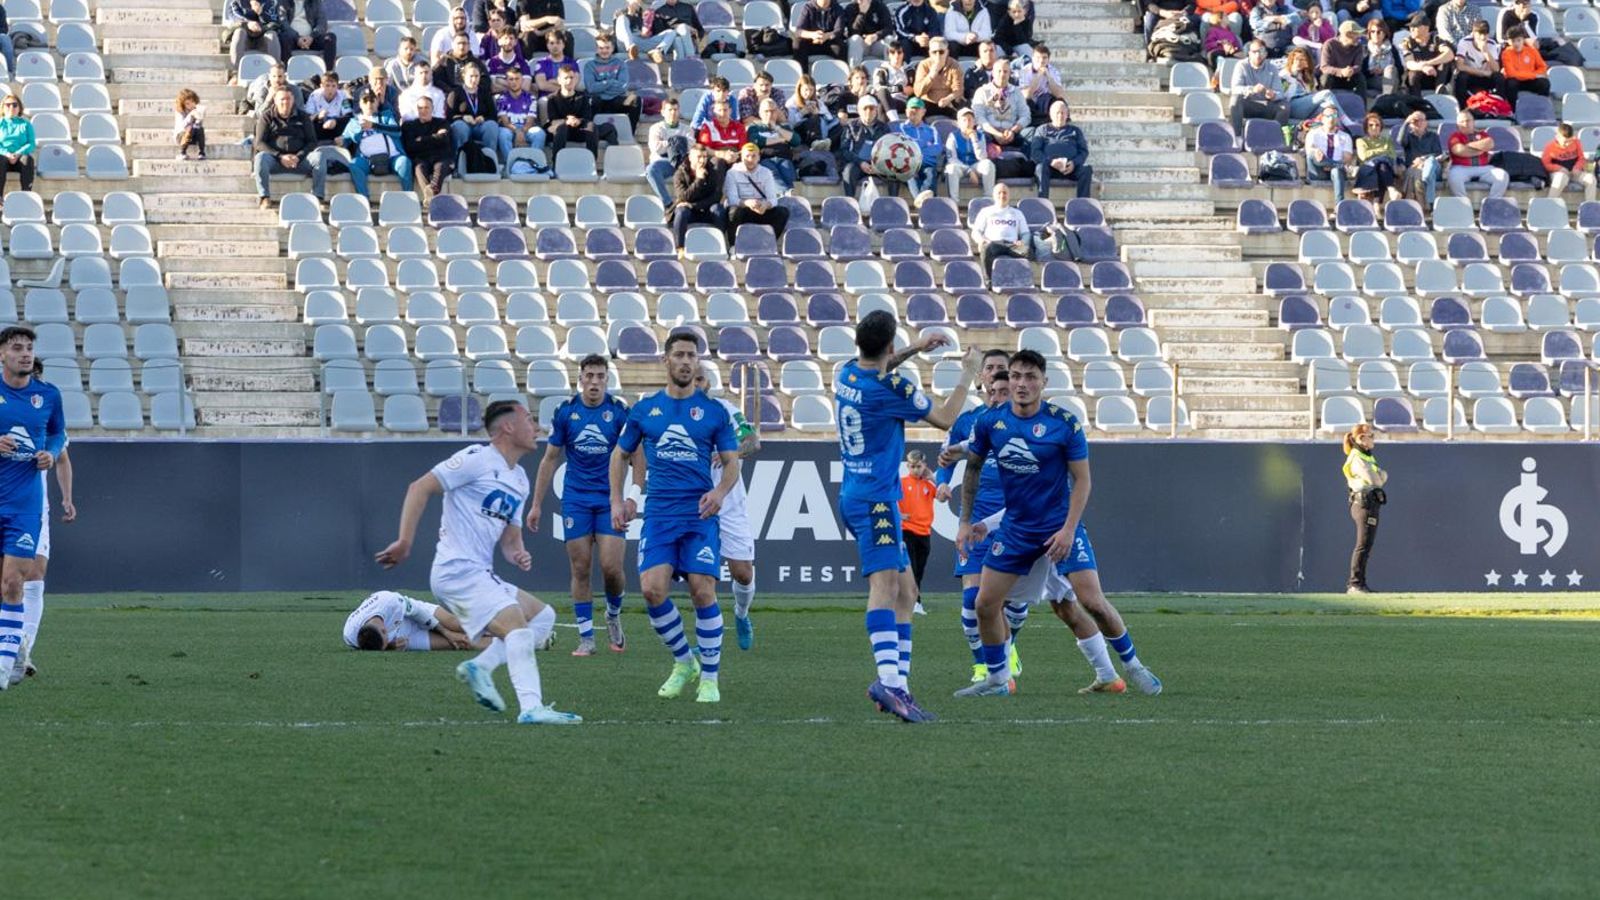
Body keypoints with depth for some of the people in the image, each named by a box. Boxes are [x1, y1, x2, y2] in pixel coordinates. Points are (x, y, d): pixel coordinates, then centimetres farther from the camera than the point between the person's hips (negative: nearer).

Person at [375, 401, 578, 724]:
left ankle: (481, 666, -1)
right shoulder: (477, 460, -8)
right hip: (459, 571, -10)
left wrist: (517, 554, 0)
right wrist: (404, 543, -18)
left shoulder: (519, 480, 19)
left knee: (543, 616, 10)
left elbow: (510, 537, 25)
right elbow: (420, 488, -12)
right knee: (517, 627, -22)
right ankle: (531, 708, -30)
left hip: (481, 575, 10)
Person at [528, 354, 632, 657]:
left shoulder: (619, 411, -4)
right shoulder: (565, 412, 1)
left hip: (610, 499, -1)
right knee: (580, 569, -1)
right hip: (576, 499, 1)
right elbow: (550, 459, 8)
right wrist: (536, 504, 7)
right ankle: (586, 638, 6)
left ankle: (613, 615, 21)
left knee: (611, 567, -9)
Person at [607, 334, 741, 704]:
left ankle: (710, 678, 2)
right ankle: (684, 662, 10)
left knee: (702, 590, -11)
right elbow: (620, 454, 21)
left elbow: (731, 462, 7)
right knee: (652, 588, -13)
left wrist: (721, 491, -12)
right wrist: (617, 500, 11)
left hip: (700, 514, -1)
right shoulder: (645, 409, 9)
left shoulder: (714, 411, 5)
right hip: (659, 514, 1)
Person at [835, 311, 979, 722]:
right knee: (885, 583, -23)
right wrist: (968, 374, 9)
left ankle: (898, 682, 9)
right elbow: (946, 419, -3)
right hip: (875, 499, -9)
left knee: (905, 591, 14)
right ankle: (889, 681, -40)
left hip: (853, 495, 9)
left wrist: (913, 350, 29)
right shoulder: (890, 390, -16)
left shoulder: (847, 374, 7)